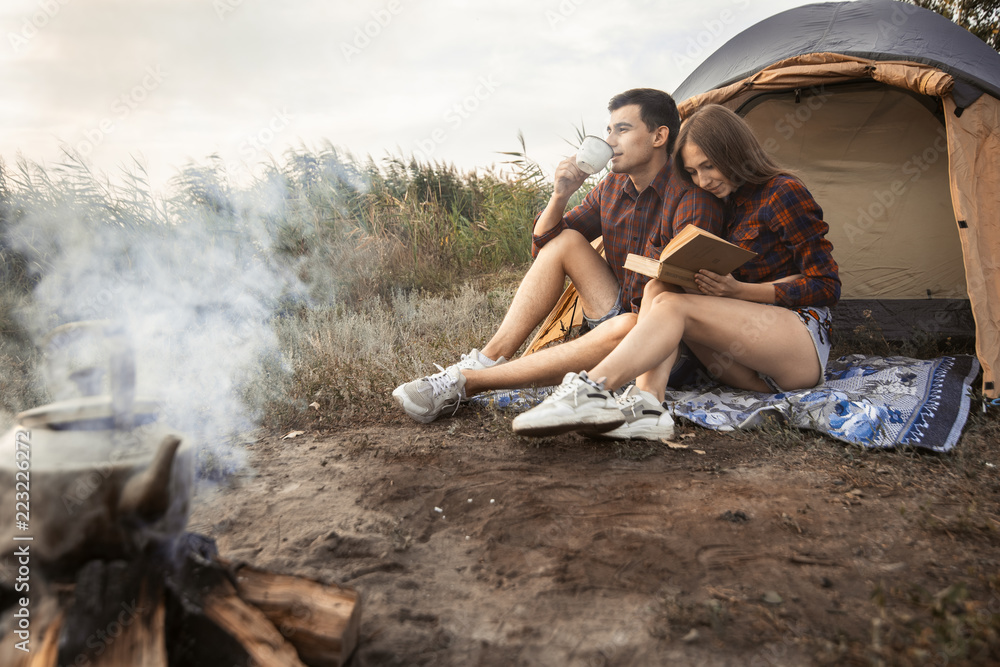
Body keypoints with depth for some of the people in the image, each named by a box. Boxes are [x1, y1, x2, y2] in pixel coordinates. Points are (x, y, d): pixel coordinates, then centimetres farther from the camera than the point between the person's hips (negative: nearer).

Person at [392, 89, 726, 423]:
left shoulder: (691, 199, -16)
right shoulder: (610, 189, 6)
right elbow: (542, 247, 7)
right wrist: (560, 195, -9)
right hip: (619, 312, 6)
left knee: (624, 328, -41)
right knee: (565, 240, -10)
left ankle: (467, 382, -38)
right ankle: (488, 359, -18)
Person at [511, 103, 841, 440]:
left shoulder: (784, 193, -4)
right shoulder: (730, 204, 18)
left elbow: (826, 286, -9)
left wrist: (737, 290, -18)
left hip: (804, 344, -7)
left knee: (675, 305, -28)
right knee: (658, 288, -16)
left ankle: (590, 389, -41)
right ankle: (647, 404, -36)